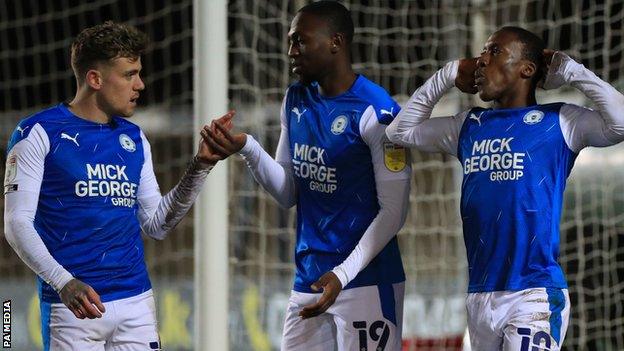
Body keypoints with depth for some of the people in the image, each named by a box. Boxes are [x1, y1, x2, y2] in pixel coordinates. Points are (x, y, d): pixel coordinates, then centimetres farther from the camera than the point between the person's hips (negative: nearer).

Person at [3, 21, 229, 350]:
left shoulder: (134, 139, 15)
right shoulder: (38, 133, -3)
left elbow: (156, 224, 17)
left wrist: (200, 165, 7)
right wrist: (64, 283, -21)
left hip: (136, 301, 5)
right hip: (73, 306, -5)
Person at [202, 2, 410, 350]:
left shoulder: (375, 111, -12)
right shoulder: (296, 102, 11)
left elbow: (394, 211, -13)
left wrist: (343, 275, -20)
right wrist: (248, 149, -1)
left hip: (367, 282, -7)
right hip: (308, 280, 7)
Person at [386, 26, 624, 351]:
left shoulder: (557, 123, -1)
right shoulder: (470, 126, 16)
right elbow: (401, 130, 27)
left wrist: (570, 72, -7)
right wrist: (446, 78, 18)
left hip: (536, 295, -6)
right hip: (479, 296, 6)